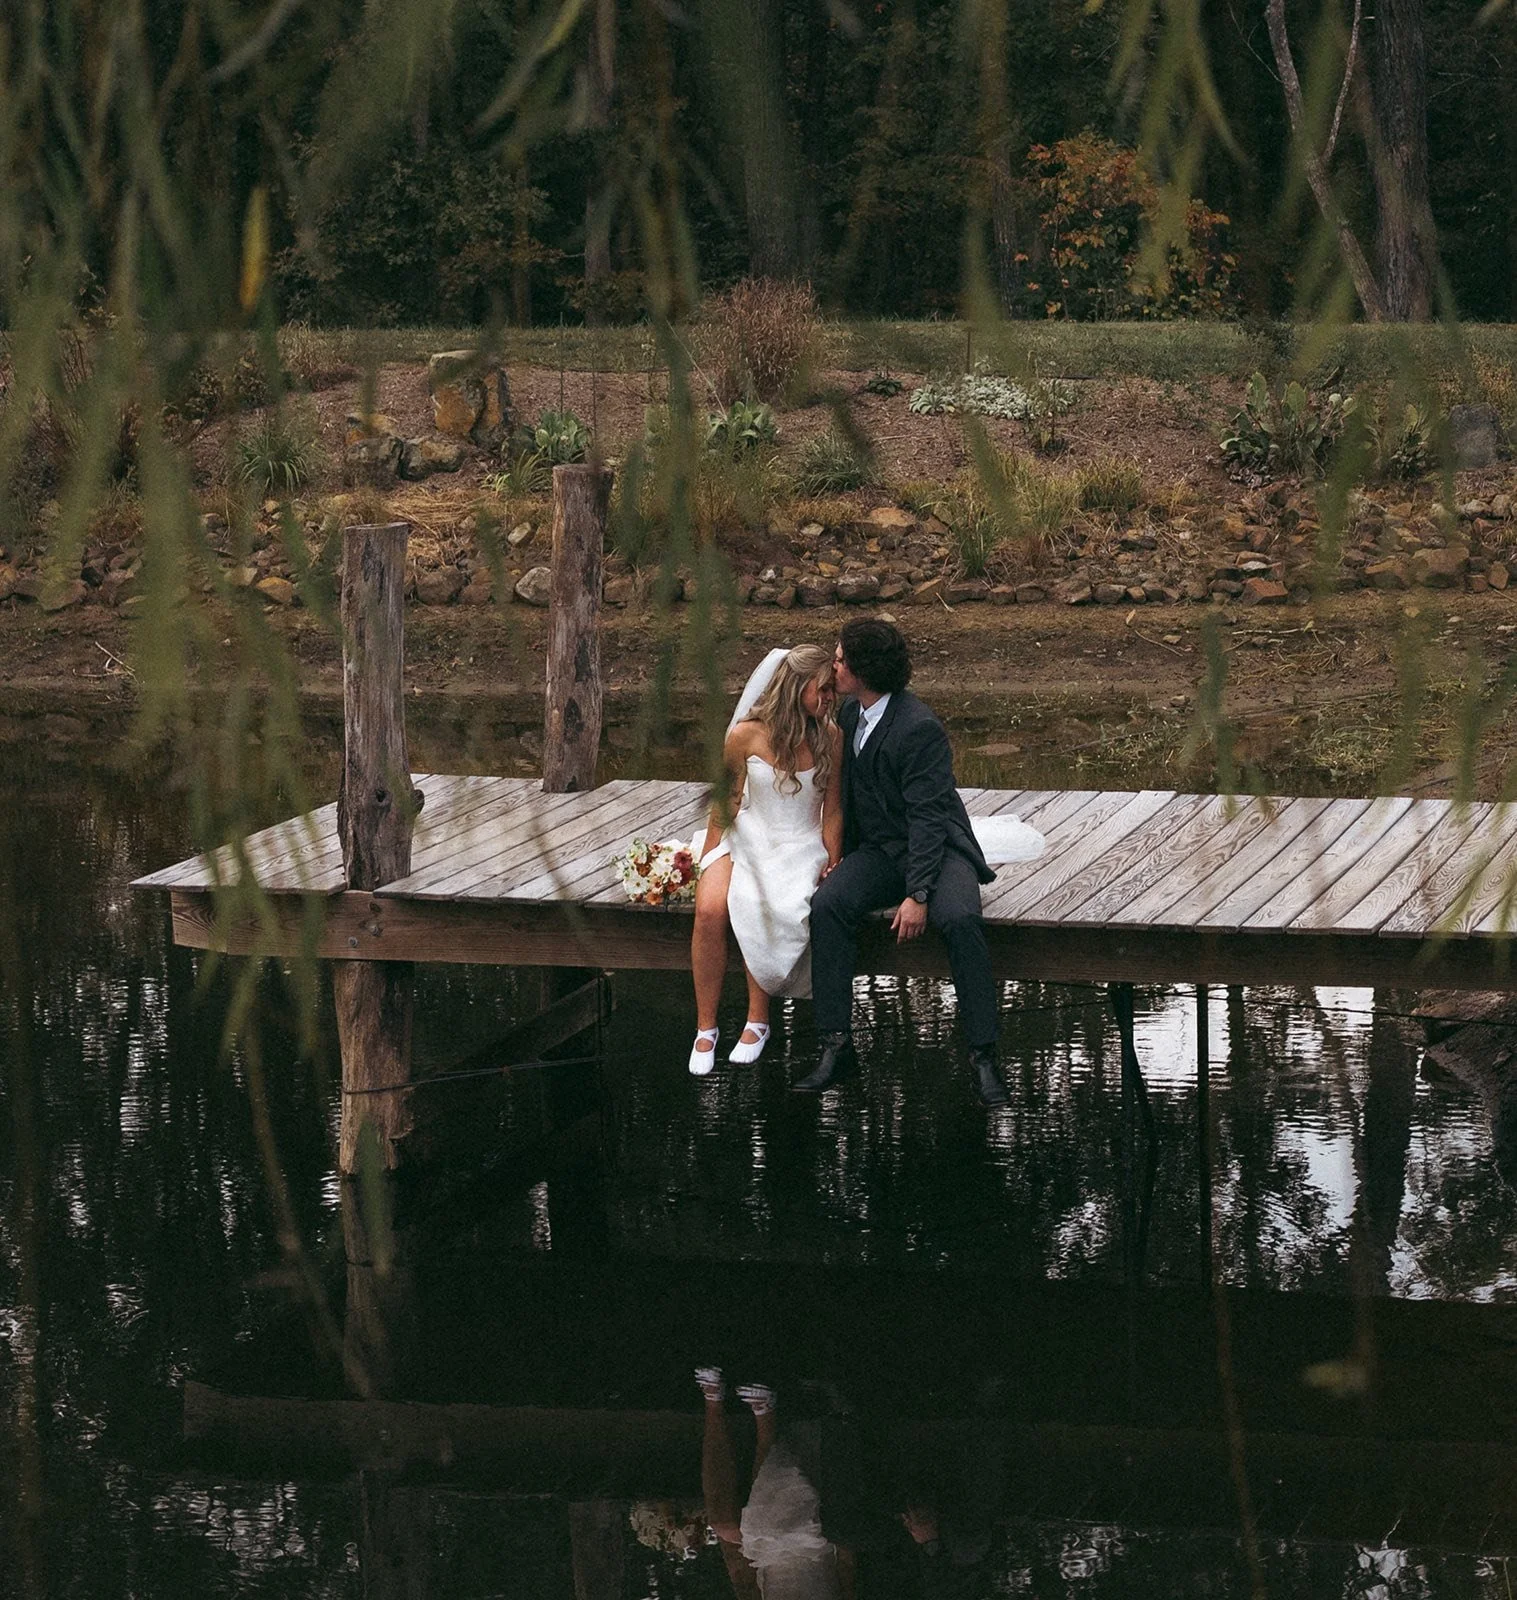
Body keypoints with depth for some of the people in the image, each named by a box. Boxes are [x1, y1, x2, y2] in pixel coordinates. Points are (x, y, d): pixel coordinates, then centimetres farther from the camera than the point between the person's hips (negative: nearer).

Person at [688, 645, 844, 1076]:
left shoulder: (830, 739, -2)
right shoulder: (747, 735, -5)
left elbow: (832, 812, 5)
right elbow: (726, 801, 6)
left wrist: (831, 866, -4)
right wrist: (709, 861, 3)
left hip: (801, 846, -1)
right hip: (747, 840, 1)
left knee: (771, 911, -34)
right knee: (710, 910, -30)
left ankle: (757, 1019, -19)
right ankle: (705, 1028, -19)